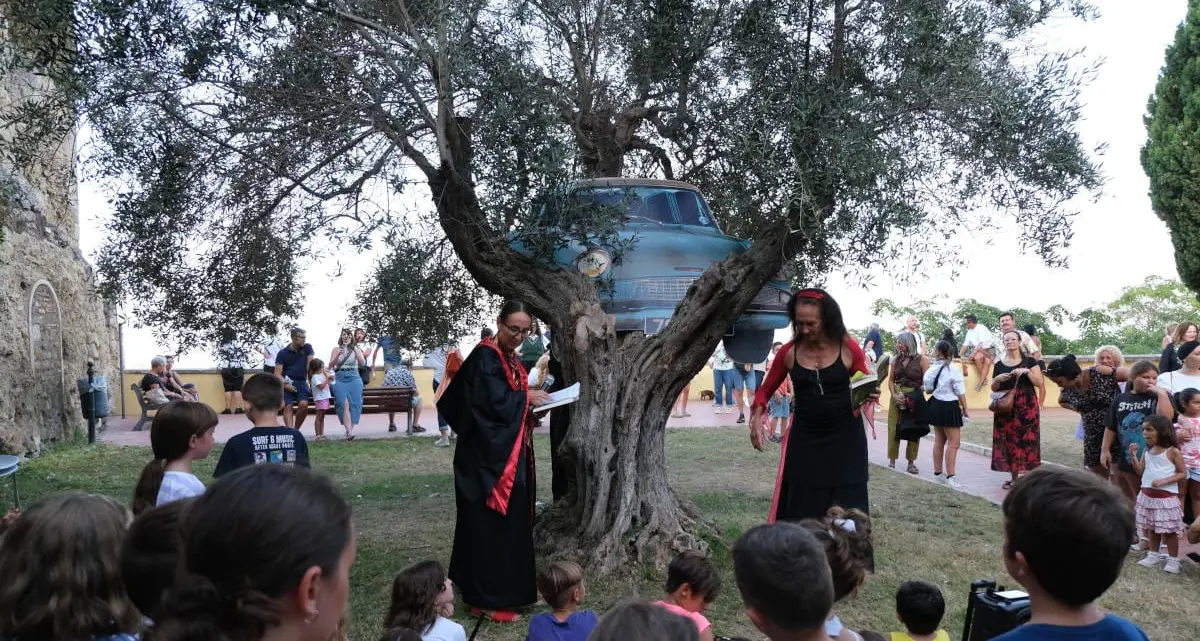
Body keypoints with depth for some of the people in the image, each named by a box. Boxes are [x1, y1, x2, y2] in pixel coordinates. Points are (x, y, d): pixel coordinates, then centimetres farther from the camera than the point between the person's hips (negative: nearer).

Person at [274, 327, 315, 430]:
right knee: (287, 407, -13)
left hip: (301, 382, 1)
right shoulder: (282, 353, 0)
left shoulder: (307, 348, 5)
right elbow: (277, 373, -4)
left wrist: (311, 380, -6)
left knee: (303, 404, -17)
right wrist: (285, 385, -19)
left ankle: (296, 429, 1)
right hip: (287, 383, -1)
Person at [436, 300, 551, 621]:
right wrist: (527, 396, -10)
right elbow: (493, 402, -24)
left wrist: (533, 407, 1)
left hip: (511, 454, 10)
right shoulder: (484, 357, -15)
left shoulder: (512, 359, 13)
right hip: (489, 456, -10)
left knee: (511, 521, 15)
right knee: (490, 525, -3)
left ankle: (507, 589, 26)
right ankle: (489, 597, 5)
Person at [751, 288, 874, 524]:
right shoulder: (789, 352, -5)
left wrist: (869, 395, -22)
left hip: (845, 437, -1)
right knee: (800, 510, 5)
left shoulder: (848, 348, -9)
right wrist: (757, 417, -11)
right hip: (804, 438, 2)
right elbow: (765, 390, 6)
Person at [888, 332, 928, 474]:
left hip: (915, 400, -3)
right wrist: (894, 395, -5)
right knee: (894, 429, 1)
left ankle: (911, 462, 13)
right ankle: (892, 461, 9)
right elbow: (891, 380, 10)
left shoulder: (922, 360, -6)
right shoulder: (896, 360, 7)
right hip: (897, 398, 4)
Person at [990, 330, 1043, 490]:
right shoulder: (999, 364, 10)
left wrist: (1027, 372, -16)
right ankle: (1014, 477, 9)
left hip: (1026, 406, -2)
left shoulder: (1029, 361, 4)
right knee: (1008, 440, 1)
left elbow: (1039, 382, -2)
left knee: (1026, 439, -8)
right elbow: (994, 389, 13)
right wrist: (997, 379, -6)